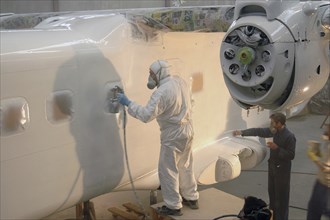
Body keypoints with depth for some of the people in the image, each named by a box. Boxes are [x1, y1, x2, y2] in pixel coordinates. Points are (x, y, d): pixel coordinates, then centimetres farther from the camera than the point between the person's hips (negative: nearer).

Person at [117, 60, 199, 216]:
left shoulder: (162, 92, -25)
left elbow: (146, 115, -27)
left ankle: (173, 206, 13)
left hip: (173, 135, -9)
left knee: (167, 170, 4)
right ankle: (191, 198, 33)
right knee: (185, 167, 21)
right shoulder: (180, 81, 2)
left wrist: (127, 103, -21)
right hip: (187, 130, 9)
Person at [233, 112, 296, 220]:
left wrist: (276, 148, -27)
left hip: (282, 169, -8)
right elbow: (259, 131, 4)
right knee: (272, 192, 19)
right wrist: (242, 132, 1)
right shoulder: (274, 131, -2)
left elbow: (291, 155, -22)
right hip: (272, 166, 8)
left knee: (281, 195, 4)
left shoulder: (289, 136, -23)